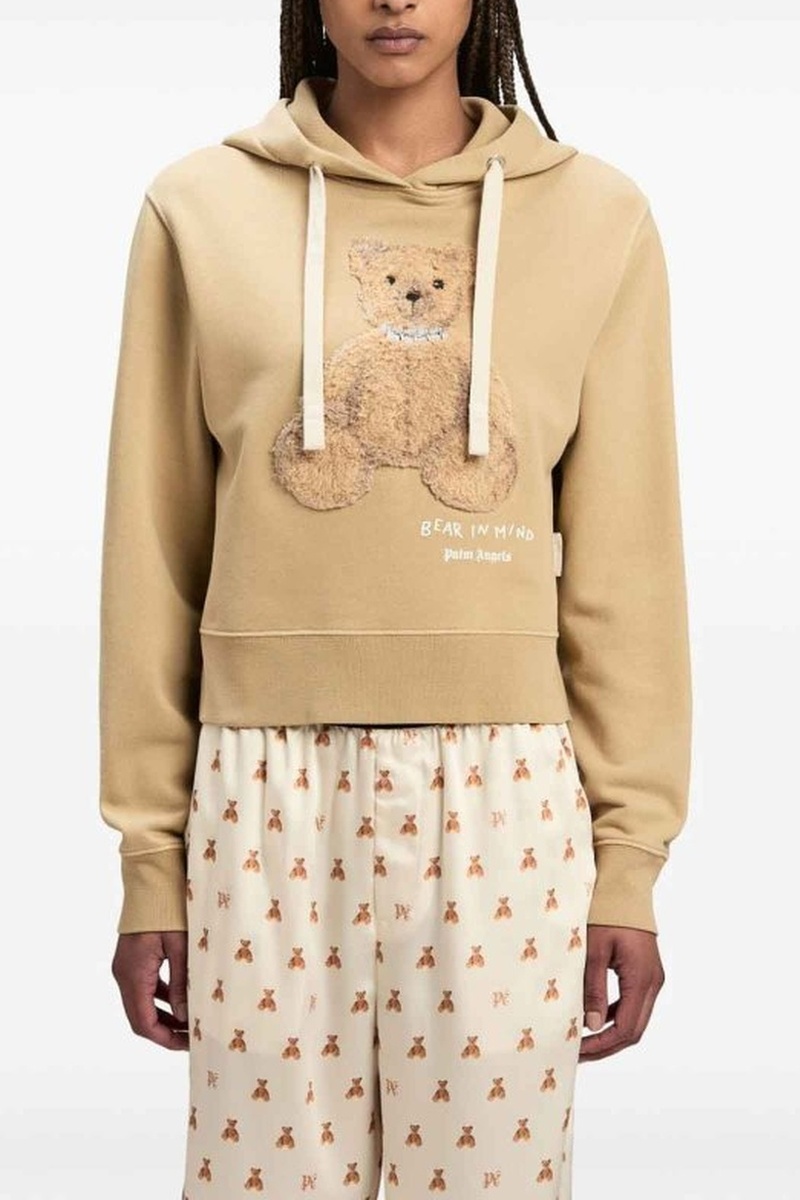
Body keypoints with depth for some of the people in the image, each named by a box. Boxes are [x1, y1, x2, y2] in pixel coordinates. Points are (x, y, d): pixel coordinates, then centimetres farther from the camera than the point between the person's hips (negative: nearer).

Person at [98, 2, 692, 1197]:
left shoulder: (597, 215, 5)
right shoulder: (200, 207, 4)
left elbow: (625, 565, 5)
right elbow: (156, 552, 6)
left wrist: (631, 852, 2)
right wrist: (150, 854, 4)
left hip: (504, 798, 0)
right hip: (266, 793, 0)